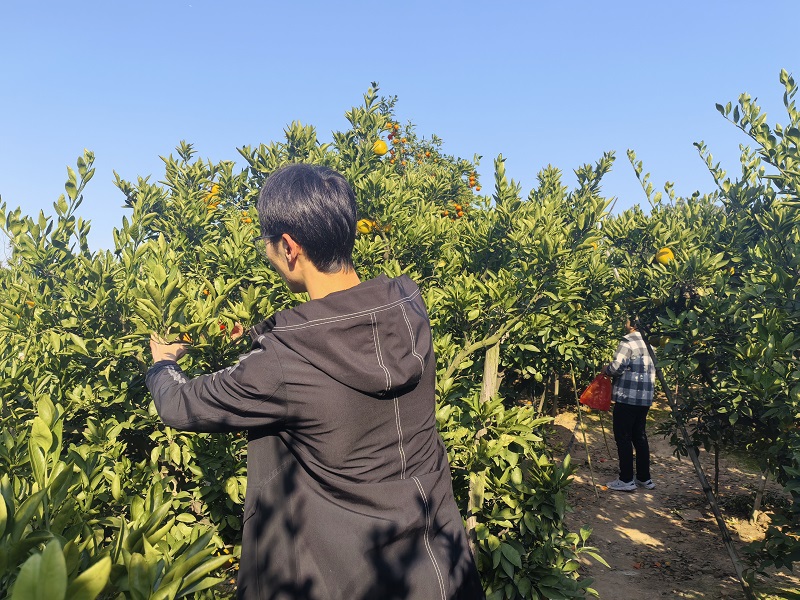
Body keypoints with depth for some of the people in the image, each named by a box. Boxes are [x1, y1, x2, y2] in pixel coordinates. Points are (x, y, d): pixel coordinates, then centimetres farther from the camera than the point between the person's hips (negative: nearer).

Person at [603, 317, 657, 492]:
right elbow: (653, 369, 16)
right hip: (645, 397, 8)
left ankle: (626, 480, 5)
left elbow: (617, 367, -18)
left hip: (627, 396, -8)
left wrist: (606, 369, 1)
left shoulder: (628, 342, -12)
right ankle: (644, 478, 22)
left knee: (623, 437, 1)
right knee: (639, 436, 16)